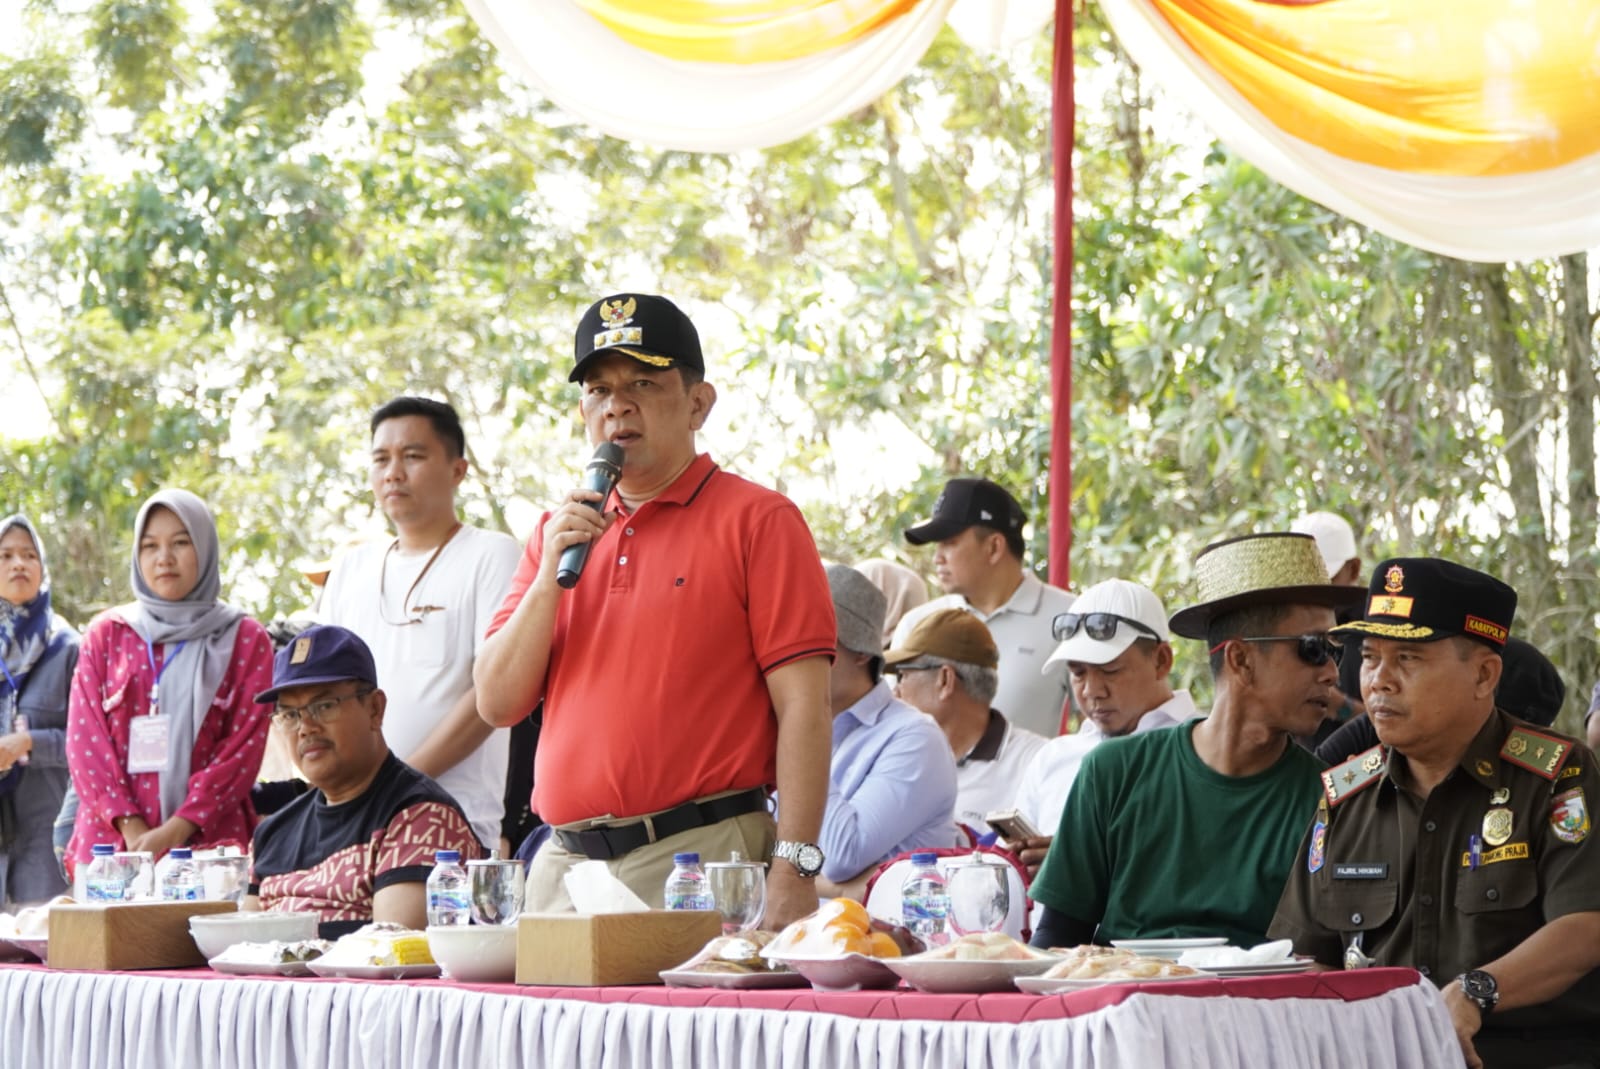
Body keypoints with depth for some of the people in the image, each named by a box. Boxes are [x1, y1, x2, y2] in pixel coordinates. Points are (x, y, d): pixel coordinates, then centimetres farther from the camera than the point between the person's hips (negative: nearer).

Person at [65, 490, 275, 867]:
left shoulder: (246, 640, 7)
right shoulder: (106, 635, 11)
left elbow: (244, 747, -1)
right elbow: (85, 739, 3)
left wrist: (178, 829, -13)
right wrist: (131, 828, -10)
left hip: (210, 839, -1)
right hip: (112, 839, 1)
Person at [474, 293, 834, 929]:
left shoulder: (757, 520, 1)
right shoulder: (560, 532, 18)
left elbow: (803, 705, -7)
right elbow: (497, 703, 11)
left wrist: (794, 870, -15)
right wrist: (551, 576, -3)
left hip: (701, 859, -5)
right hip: (563, 867, 5)